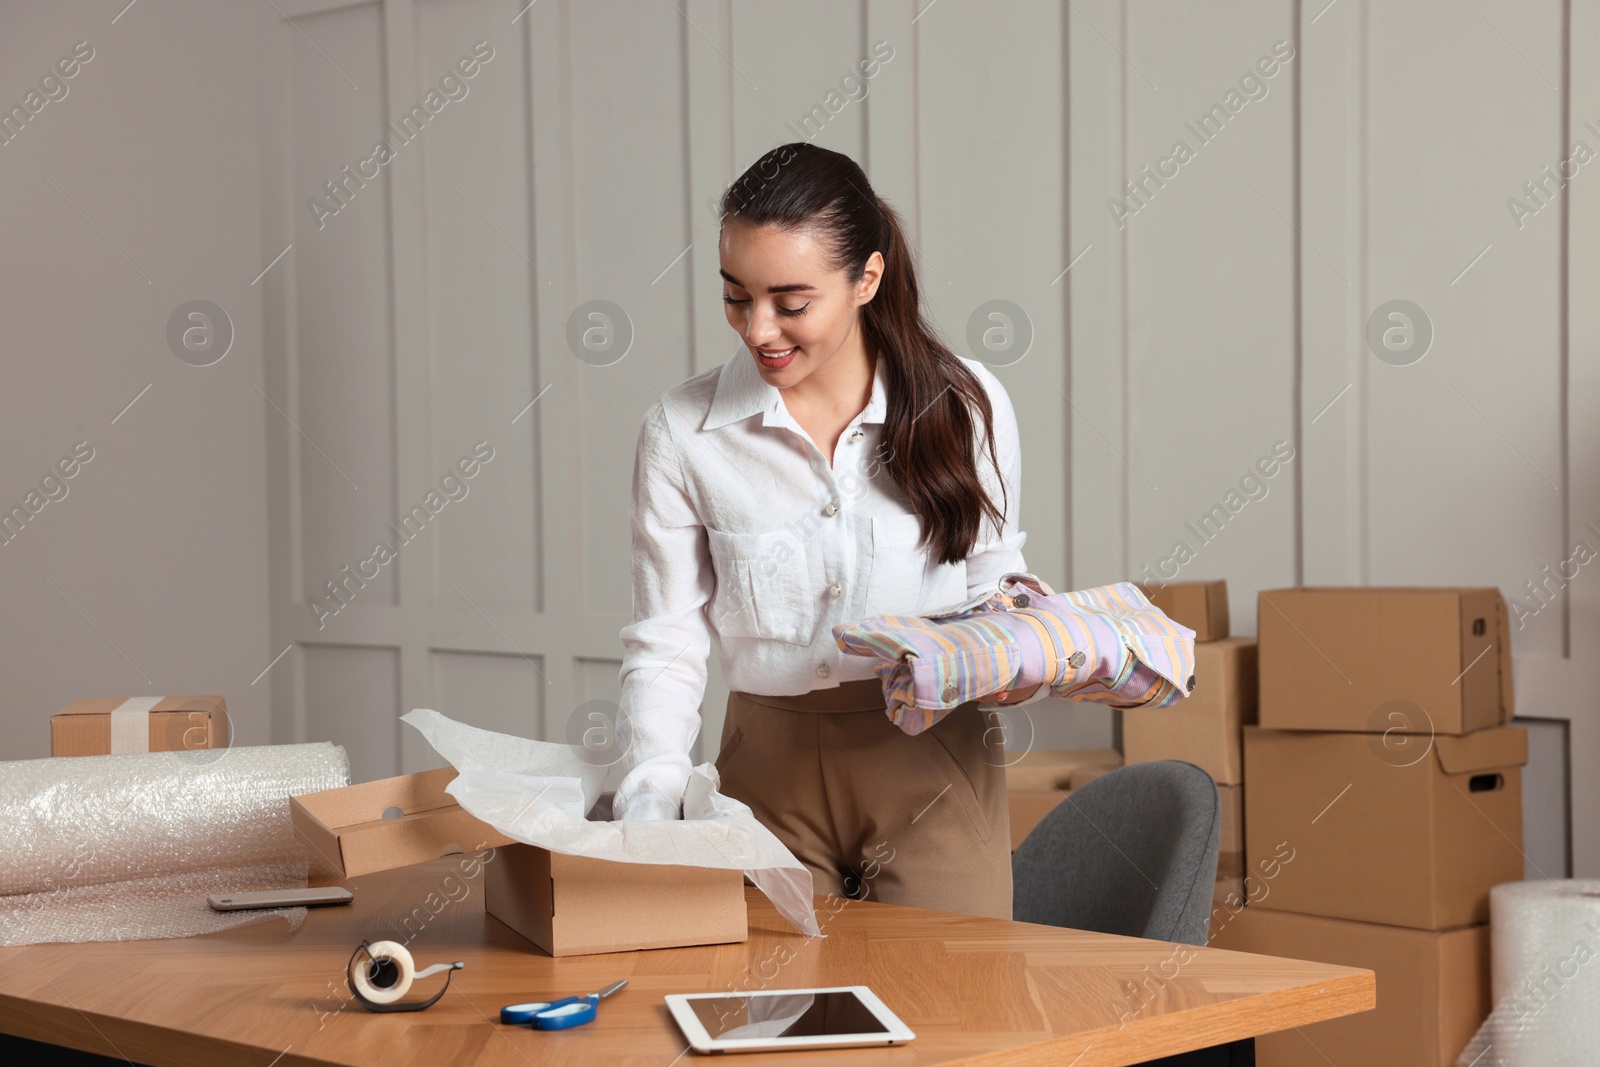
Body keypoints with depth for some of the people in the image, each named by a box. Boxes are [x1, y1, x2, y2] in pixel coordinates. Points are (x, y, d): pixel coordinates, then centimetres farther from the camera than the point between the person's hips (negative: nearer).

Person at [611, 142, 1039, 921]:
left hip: (933, 769, 0)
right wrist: (649, 804, -15)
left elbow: (994, 585, 11)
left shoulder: (964, 405, -1)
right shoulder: (681, 433, -3)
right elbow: (666, 644, -1)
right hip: (771, 774, 0)